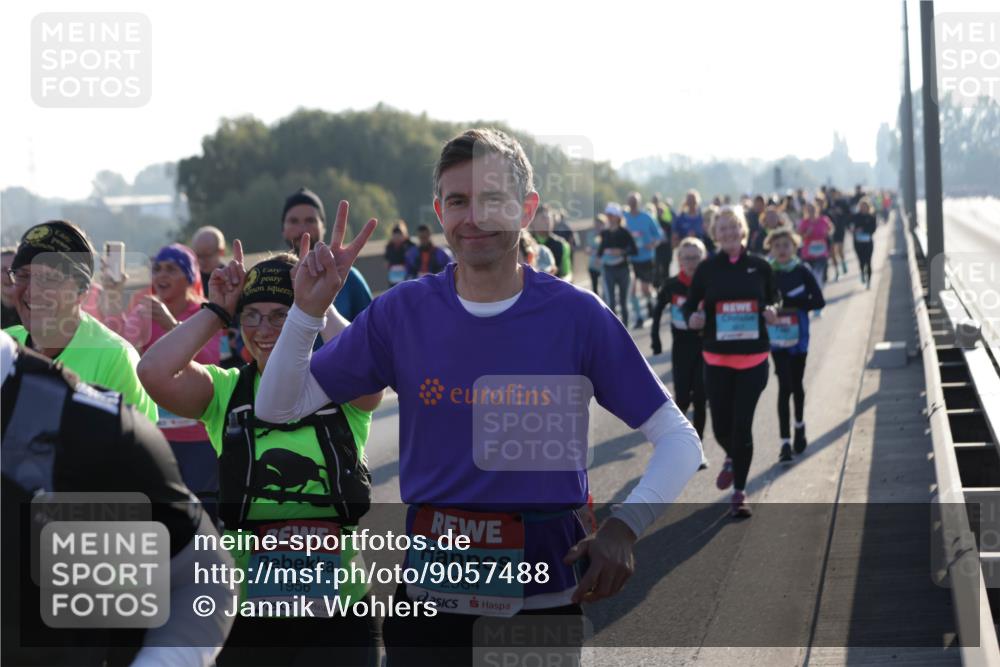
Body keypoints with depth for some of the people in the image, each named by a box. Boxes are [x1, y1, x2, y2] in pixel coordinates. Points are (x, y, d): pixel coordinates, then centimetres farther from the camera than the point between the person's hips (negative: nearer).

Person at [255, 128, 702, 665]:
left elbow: (678, 440, -3)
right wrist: (308, 309, -14)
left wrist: (624, 526, -20)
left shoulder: (576, 315, -7)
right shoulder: (403, 312, -2)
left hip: (546, 599, -1)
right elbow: (278, 408, 2)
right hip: (430, 598, 1)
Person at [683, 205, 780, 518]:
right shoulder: (707, 269, 0)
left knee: (743, 424, -4)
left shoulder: (759, 266, 0)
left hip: (753, 357, -1)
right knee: (721, 425, 5)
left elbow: (774, 298, 12)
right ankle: (732, 458, 42)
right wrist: (692, 318, -17)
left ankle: (740, 490, 11)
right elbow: (690, 304, 5)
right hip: (717, 358, 1)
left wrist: (772, 311, -10)